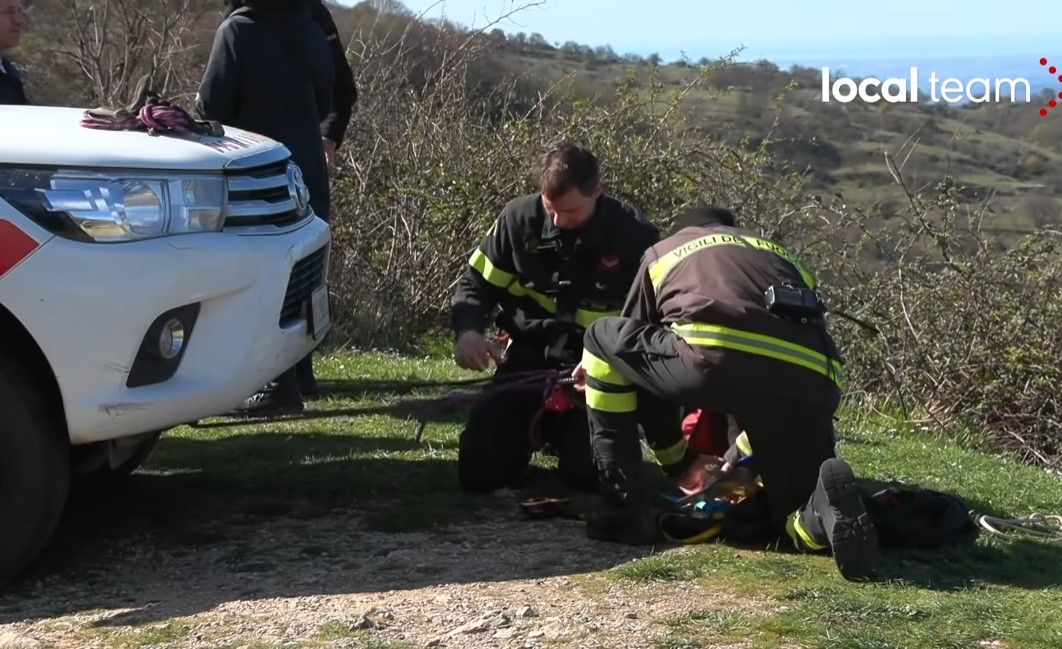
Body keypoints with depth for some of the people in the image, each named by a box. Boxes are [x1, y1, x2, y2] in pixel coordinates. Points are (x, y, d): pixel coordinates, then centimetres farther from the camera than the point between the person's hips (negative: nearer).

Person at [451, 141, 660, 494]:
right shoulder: (520, 217, -8)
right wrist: (468, 331, -18)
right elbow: (477, 283, 4)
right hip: (530, 357, 2)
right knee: (479, 471, -11)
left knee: (586, 472, -19)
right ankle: (536, 430, 23)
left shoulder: (634, 234, -13)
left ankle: (564, 433, 19)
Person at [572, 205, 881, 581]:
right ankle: (828, 513, -13)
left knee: (603, 338, 25)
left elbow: (638, 346, 39)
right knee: (802, 520, 26)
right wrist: (742, 454, 53)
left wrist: (677, 462, 49)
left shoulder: (662, 252, 35)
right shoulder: (784, 258, 42)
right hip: (813, 384, 4)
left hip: (715, 359, -3)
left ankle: (626, 508, 19)